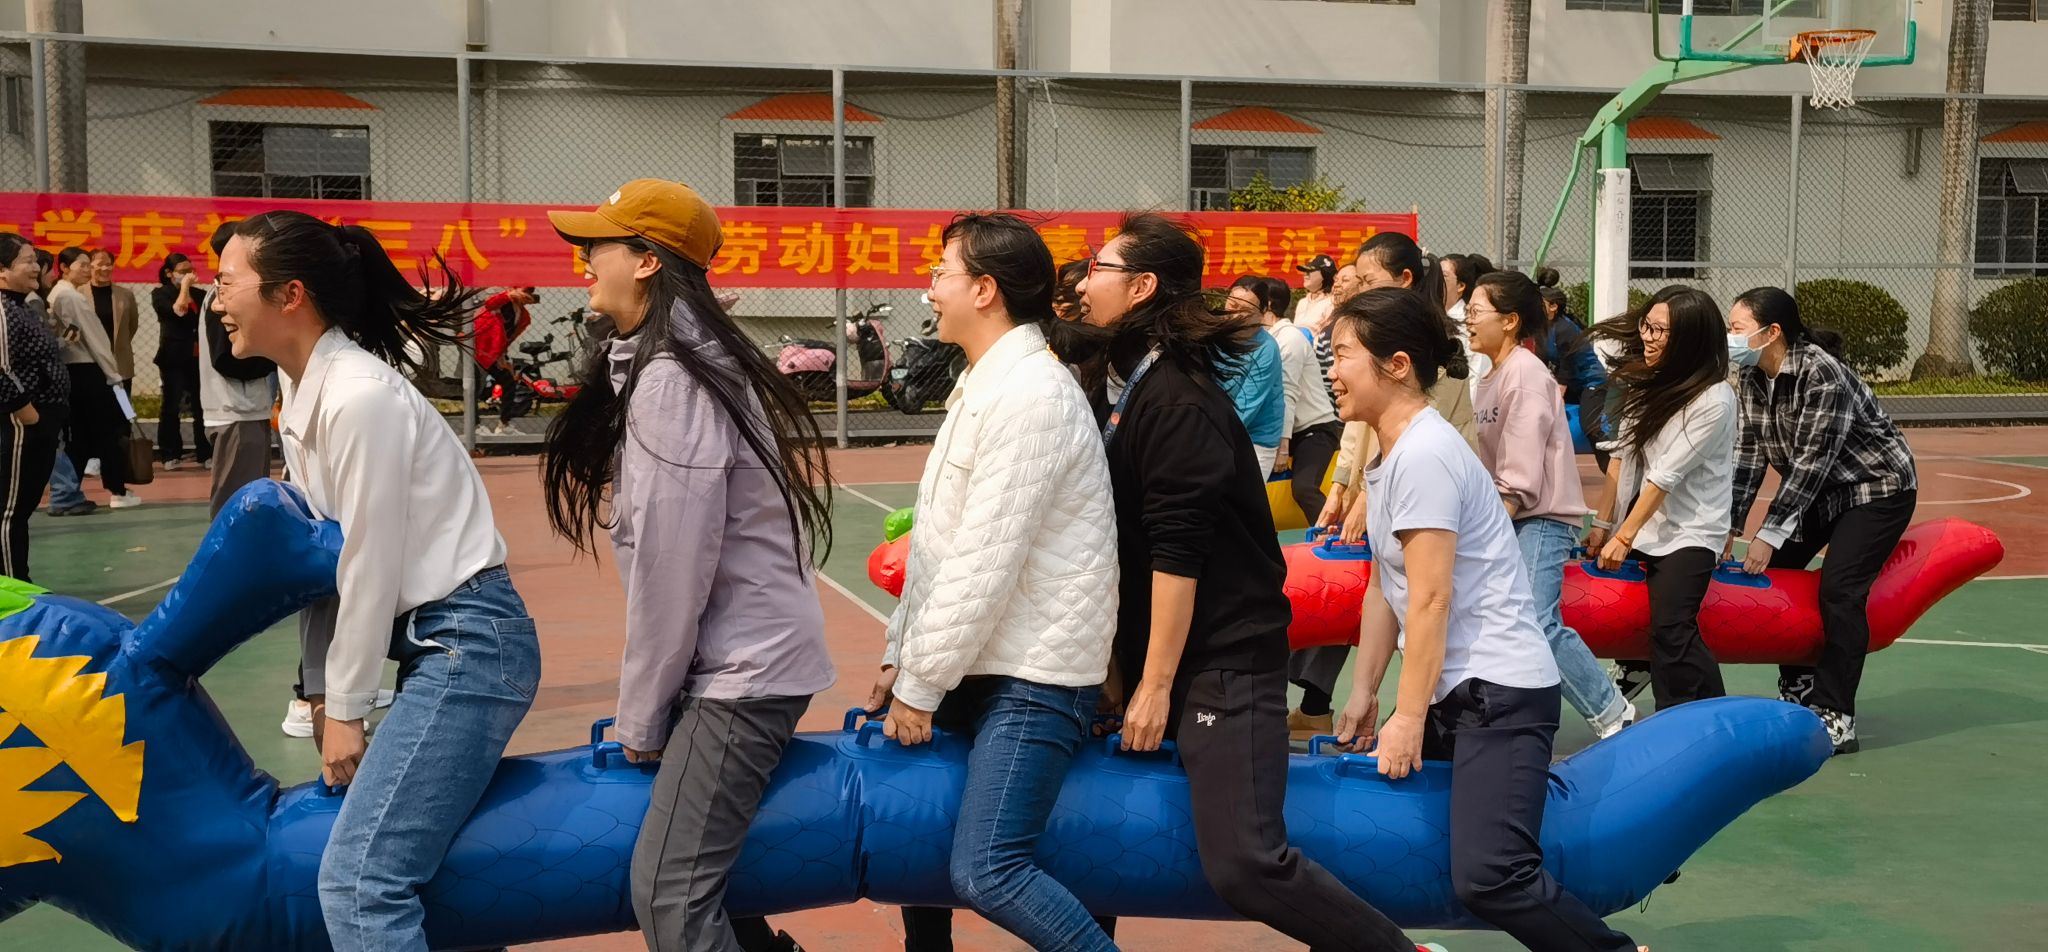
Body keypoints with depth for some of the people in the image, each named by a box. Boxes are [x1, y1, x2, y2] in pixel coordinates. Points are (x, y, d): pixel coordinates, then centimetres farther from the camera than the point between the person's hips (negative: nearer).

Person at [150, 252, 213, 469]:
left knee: (202, 406, 1)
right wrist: (184, 285, -9)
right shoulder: (160, 294, 1)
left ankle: (205, 454, 6)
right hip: (174, 358, -4)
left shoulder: (200, 294, 14)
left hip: (199, 357, 4)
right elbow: (179, 310, -17)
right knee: (171, 406, 0)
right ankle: (170, 455, 4)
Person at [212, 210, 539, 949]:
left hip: (470, 643, -10)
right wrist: (320, 690, 11)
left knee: (358, 883, -14)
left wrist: (346, 709, -9)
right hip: (435, 643, 10)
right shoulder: (305, 389, 9)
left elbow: (370, 567, -17)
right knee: (372, 872, 18)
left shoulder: (359, 396, -20)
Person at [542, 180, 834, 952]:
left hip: (743, 668, -9)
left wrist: (638, 719, -8)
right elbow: (664, 553, 10)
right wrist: (644, 711, 9)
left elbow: (672, 570, -18)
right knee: (676, 882, 13)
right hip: (738, 658, 9)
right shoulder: (667, 365, 11)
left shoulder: (668, 381, -18)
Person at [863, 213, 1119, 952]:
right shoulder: (984, 384, 13)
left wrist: (921, 688, -15)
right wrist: (901, 657, 13)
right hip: (976, 662, 10)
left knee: (985, 873, -18)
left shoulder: (1029, 394, -19)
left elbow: (986, 566, -21)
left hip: (1035, 678, -10)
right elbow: (939, 543, 16)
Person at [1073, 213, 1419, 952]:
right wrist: (1124, 665, 14)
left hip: (1224, 660, -9)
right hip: (1155, 652, 9)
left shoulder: (1174, 398, -16)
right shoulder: (1120, 387, 11)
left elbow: (1178, 553, -19)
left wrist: (1156, 684, -17)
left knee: (1243, 862, -15)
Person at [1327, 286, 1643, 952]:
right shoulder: (1390, 454, 11)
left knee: (1488, 878, -20)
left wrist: (1408, 718, -16)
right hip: (1455, 690, 10)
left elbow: (1432, 599, -19)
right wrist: (1363, 694, 14)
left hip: (1499, 694, -10)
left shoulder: (1424, 454, -18)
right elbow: (1385, 588, 14)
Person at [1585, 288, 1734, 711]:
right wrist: (1603, 524, 4)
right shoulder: (1644, 380, 4)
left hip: (1690, 532, -7)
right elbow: (1622, 455, 5)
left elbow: (1667, 475, -18)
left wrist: (1624, 537, -17)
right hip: (1642, 520, 7)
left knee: (1671, 632, -15)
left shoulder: (1714, 400, -18)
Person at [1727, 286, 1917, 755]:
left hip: (1877, 487, -8)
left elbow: (1812, 461, -30)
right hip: (1818, 490, 8)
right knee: (1771, 573, 4)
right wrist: (1729, 526, -11)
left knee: (1839, 591, -18)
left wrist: (1770, 533, -28)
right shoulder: (1754, 377, -6)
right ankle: (1798, 689, 19)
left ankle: (1836, 719, -14)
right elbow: (1748, 452, -6)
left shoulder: (1822, 374, -30)